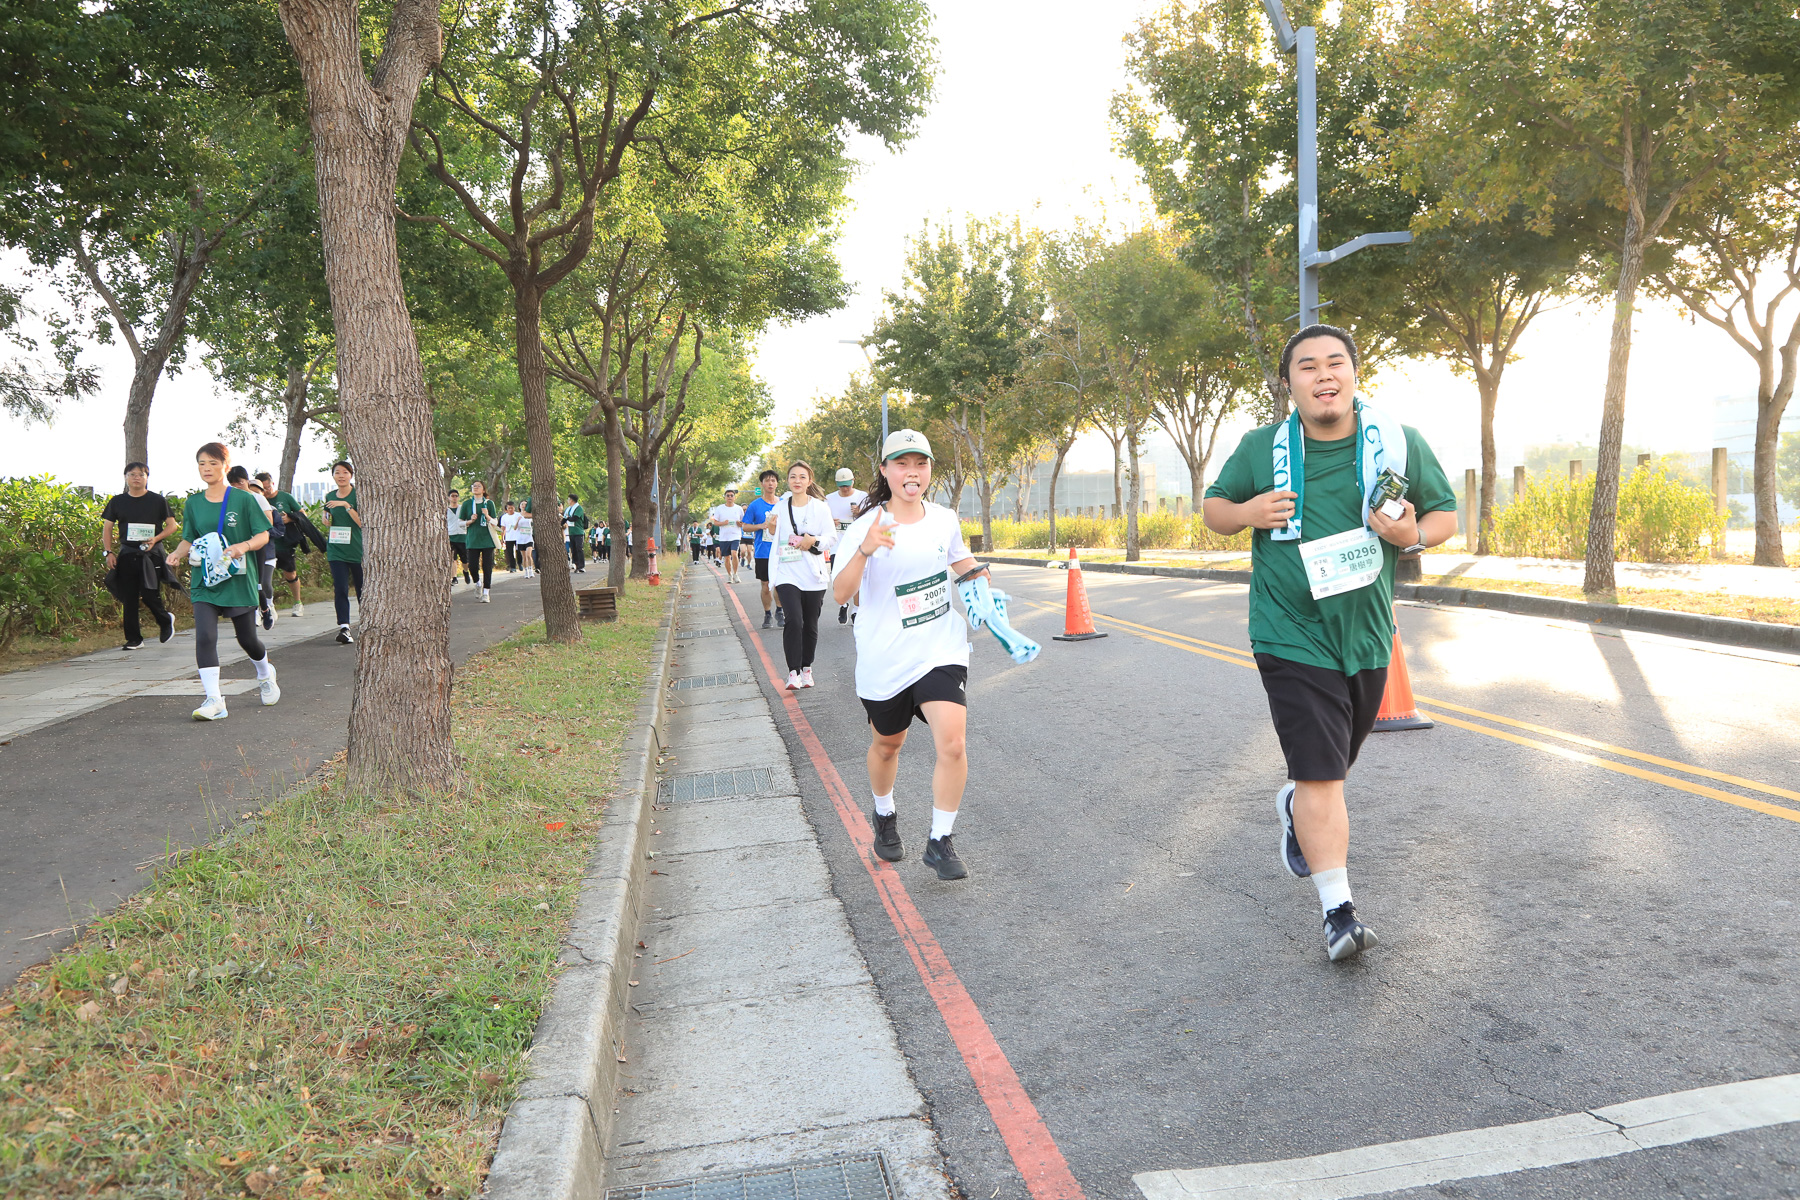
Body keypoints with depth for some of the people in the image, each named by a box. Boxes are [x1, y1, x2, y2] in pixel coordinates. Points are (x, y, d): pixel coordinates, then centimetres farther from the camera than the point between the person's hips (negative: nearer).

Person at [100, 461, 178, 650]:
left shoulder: (158, 500, 3)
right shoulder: (117, 501, 9)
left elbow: (172, 525, 4)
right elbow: (107, 527, 11)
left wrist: (155, 538, -12)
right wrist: (109, 552, 0)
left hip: (152, 554, -3)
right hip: (127, 554, 3)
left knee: (149, 595, -9)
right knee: (129, 599, 2)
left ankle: (166, 621, 22)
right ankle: (134, 639, 8)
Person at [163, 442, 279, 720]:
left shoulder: (243, 498, -2)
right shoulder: (193, 503, 8)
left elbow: (263, 535, -2)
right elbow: (189, 539, 15)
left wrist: (244, 546, -22)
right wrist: (179, 552, -7)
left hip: (238, 579, -2)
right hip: (204, 581, 2)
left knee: (247, 638, 9)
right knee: (204, 637, -15)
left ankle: (265, 675, 41)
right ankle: (214, 700, -14)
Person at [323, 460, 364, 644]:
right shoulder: (330, 497, 11)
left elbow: (362, 522, -14)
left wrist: (346, 506, -22)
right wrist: (326, 521, 2)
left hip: (357, 550, -3)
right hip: (336, 550, 3)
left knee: (362, 588, 6)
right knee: (340, 589, -9)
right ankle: (344, 627, -14)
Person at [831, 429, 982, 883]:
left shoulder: (945, 520, 2)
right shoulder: (867, 526, -12)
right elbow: (840, 594, -24)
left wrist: (977, 574, 4)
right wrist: (864, 551, -39)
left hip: (941, 651, 2)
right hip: (884, 659, -2)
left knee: (952, 744, -15)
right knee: (886, 745, 17)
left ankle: (940, 842, 2)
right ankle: (884, 816, 47)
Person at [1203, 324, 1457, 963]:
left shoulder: (1400, 444, -1)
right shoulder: (1259, 449, -5)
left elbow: (1446, 513, 8)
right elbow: (1212, 506, 8)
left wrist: (1414, 534, -15)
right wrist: (1246, 512, -16)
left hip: (1368, 635, 4)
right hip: (1292, 638, -3)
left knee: (1332, 764, 22)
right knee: (1321, 775, -10)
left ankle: (1293, 805, 56)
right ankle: (1338, 912, -3)